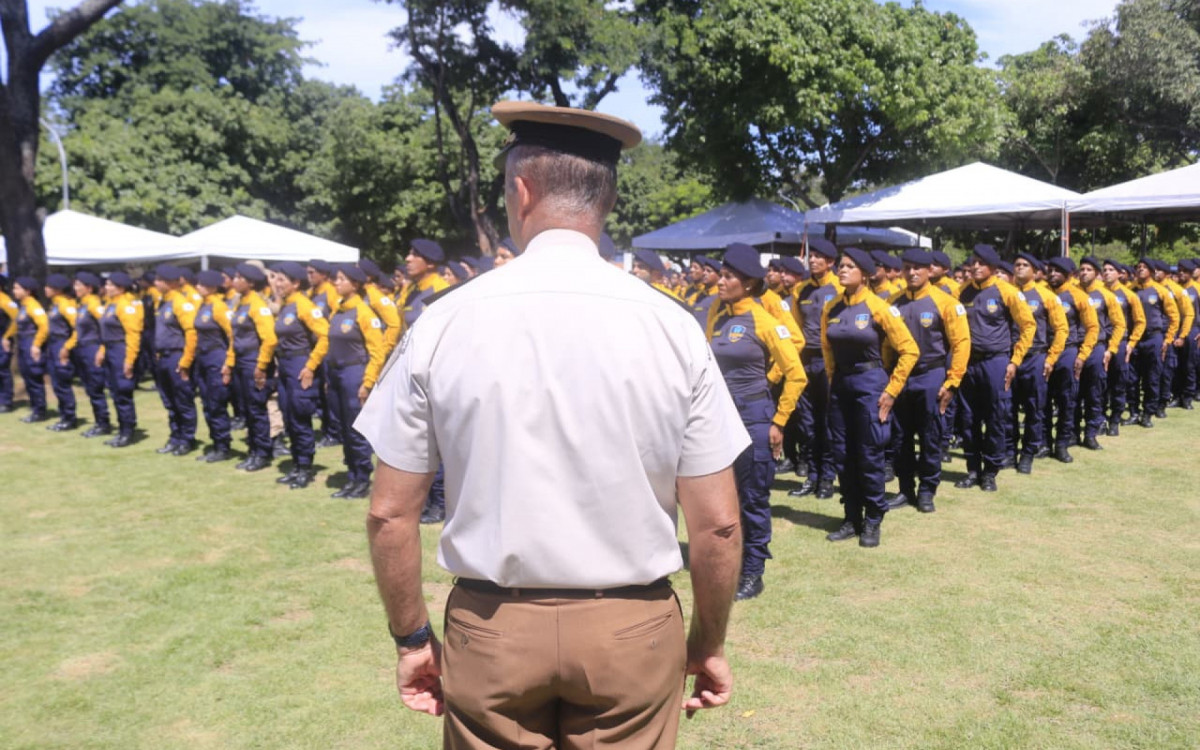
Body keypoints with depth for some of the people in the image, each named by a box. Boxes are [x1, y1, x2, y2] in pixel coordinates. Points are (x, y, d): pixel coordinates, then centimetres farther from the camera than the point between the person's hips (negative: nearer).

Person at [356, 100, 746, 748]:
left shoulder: (446, 322, -9)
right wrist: (707, 645, 9)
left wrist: (412, 638, 9)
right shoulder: (671, 326, -9)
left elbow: (390, 513, -4)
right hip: (632, 630, 1)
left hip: (492, 629, 0)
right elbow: (716, 524, -6)